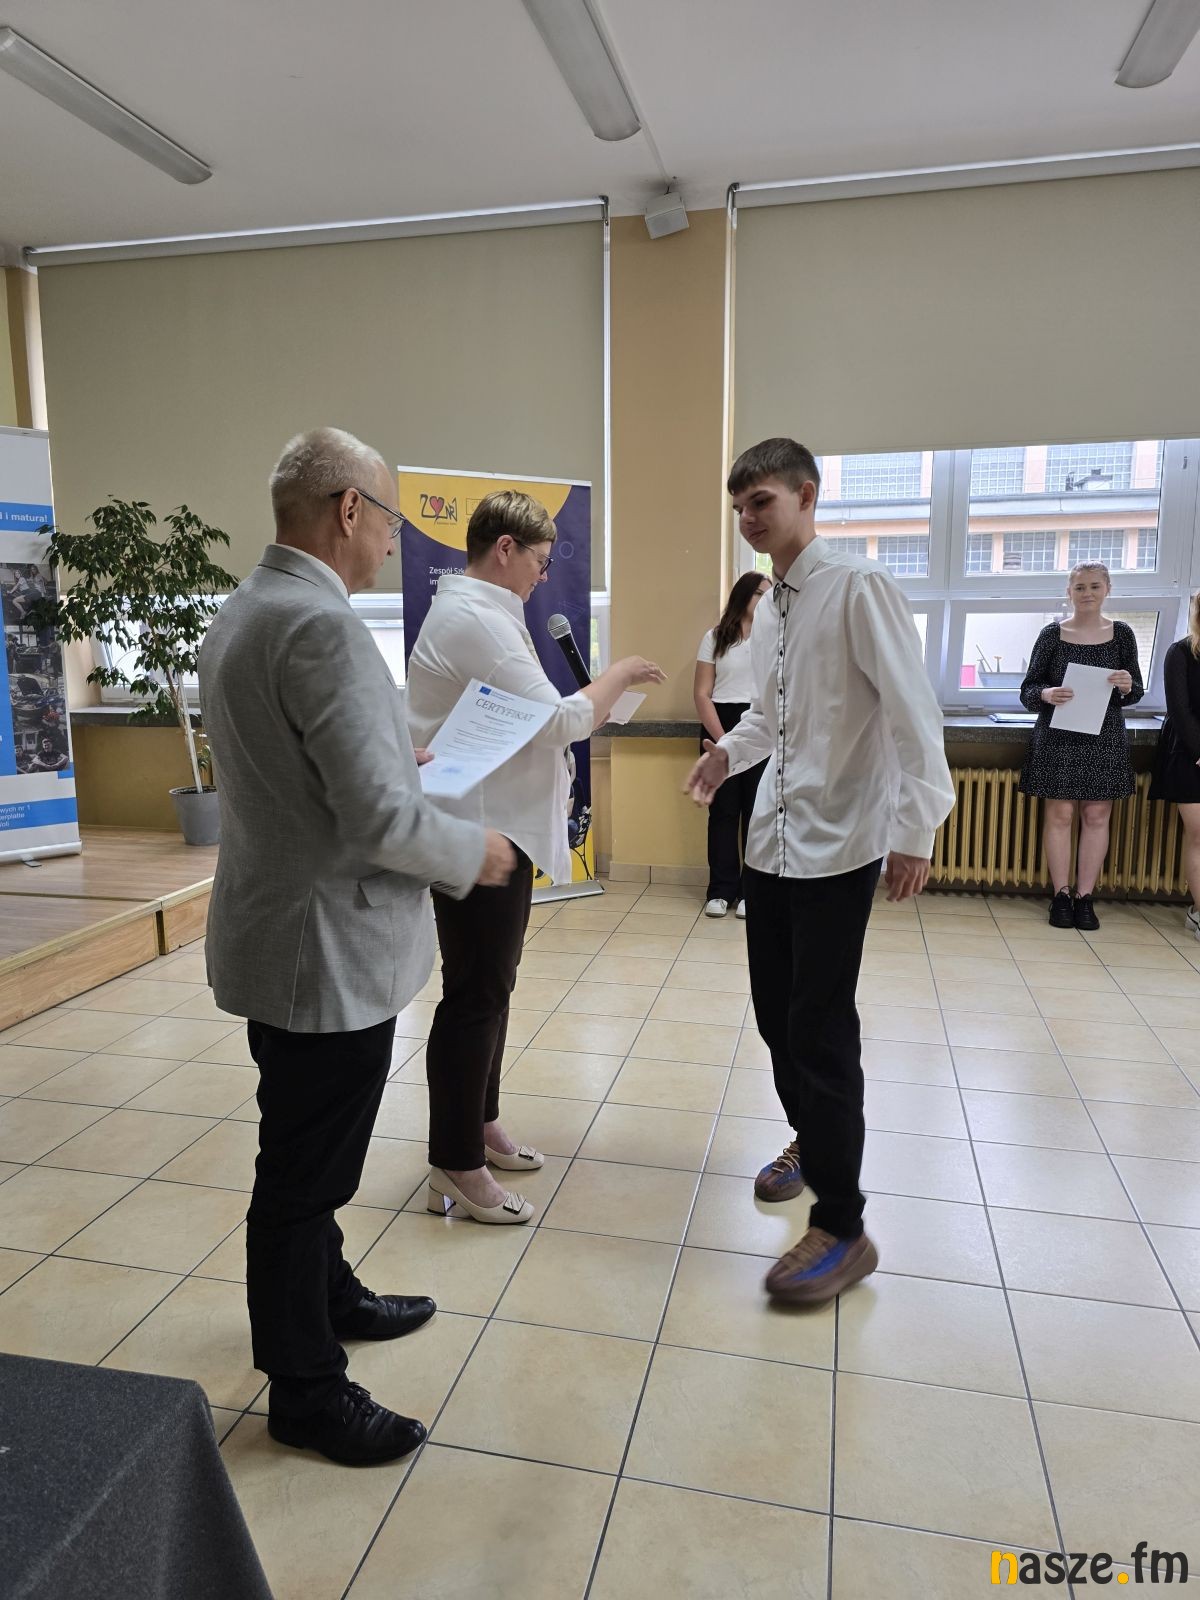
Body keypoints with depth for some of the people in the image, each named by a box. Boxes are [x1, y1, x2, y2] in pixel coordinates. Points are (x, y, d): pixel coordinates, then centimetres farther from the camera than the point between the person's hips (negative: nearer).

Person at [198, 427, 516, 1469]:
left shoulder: (241, 612, 9)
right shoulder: (323, 625, -24)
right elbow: (380, 819, -27)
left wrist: (395, 753, 17)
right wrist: (476, 854, -11)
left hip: (281, 937, 10)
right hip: (329, 951, -10)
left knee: (308, 1157, 26)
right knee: (304, 1175, 8)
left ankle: (327, 1297, 47)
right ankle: (306, 1390, 28)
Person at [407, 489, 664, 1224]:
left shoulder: (471, 611, 16)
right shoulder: (477, 621, -18)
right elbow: (557, 720, -22)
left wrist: (590, 706, 6)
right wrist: (618, 675, -7)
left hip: (491, 826, 11)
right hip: (480, 833, -11)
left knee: (488, 986, 18)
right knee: (476, 996, -2)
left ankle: (479, 1126, 33)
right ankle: (455, 1165, 12)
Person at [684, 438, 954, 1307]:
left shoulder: (860, 586, -12)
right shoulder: (769, 608, 12)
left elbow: (912, 710, -18)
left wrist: (917, 828, -23)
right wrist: (728, 752, 3)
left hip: (837, 842, -8)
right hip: (773, 836, 8)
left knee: (819, 1030, -4)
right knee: (777, 1011, 17)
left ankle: (842, 1229, 10)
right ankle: (813, 1141, 41)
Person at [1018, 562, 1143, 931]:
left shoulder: (1122, 634, 4)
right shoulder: (1052, 634, 0)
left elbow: (1136, 692, 9)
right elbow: (1027, 690, 0)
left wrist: (1128, 687, -15)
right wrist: (1046, 694, -22)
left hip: (1104, 738, 2)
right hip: (1057, 737, -1)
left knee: (1097, 815, 3)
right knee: (1060, 814, 0)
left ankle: (1084, 897, 11)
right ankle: (1061, 895, 9)